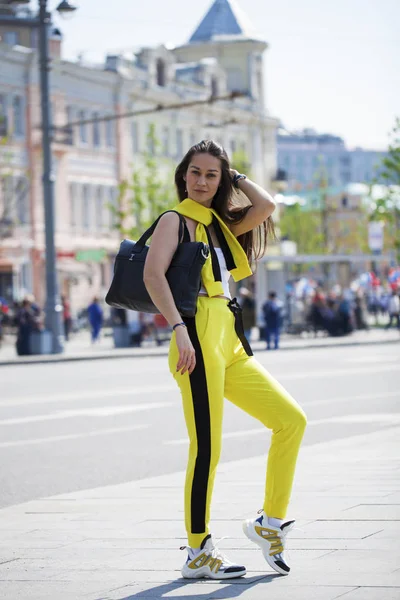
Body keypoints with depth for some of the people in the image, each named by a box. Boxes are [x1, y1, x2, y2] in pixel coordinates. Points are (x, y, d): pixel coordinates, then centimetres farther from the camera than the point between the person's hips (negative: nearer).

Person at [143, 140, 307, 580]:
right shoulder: (175, 220, 0)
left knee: (291, 420, 6)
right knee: (206, 448, -9)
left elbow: (266, 206, 7)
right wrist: (178, 328, -25)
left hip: (230, 345, 8)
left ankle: (271, 520, 14)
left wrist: (236, 176, 17)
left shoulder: (220, 224, 21)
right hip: (199, 338, -8)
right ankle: (198, 555, -1)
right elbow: (153, 274, -15)